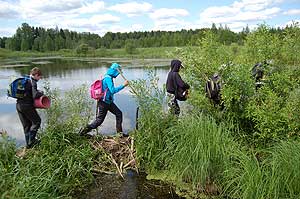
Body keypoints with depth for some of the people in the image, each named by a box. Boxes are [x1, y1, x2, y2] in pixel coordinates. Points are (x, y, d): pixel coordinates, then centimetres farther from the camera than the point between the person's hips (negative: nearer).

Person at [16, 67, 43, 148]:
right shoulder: (33, 82, -11)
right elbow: (35, 95, -22)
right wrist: (41, 93, -2)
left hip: (19, 105, 8)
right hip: (27, 106, -8)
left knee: (26, 125, 15)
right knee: (37, 121, 9)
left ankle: (28, 144, 21)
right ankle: (31, 140, 5)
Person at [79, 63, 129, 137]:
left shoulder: (108, 77, 10)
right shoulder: (108, 78, -21)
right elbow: (113, 90, -29)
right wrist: (123, 85, -27)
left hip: (109, 102, 10)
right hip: (104, 103, -10)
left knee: (119, 113, 7)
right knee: (99, 120, -1)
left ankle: (119, 132, 13)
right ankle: (84, 130, 10)